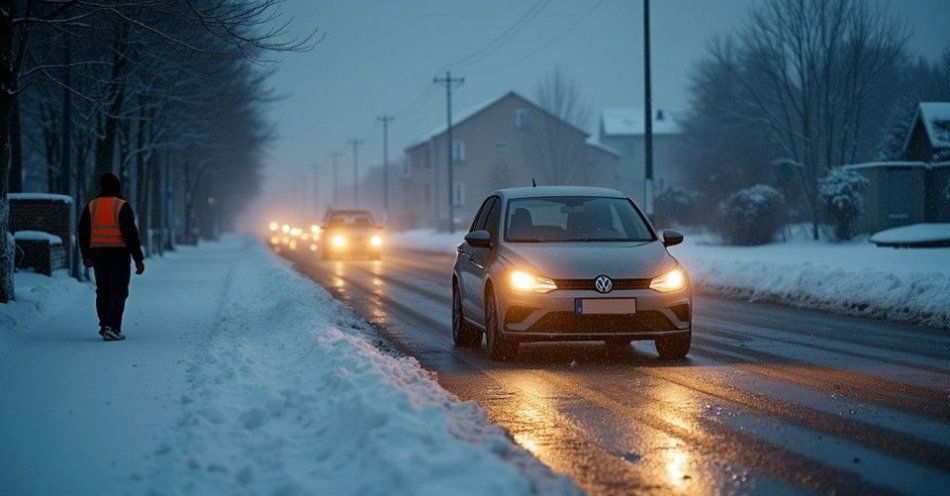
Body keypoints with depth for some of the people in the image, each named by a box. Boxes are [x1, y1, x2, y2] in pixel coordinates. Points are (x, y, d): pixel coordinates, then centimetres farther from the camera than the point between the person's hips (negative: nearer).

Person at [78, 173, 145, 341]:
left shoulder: (91, 206, 4)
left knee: (103, 291, 14)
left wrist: (86, 255, 22)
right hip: (120, 254, -4)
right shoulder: (122, 207, -9)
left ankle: (105, 326, 18)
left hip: (98, 255, 4)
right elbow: (131, 234, -13)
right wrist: (138, 259, -10)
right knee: (118, 292, -3)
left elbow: (83, 233, 10)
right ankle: (112, 327, -14)